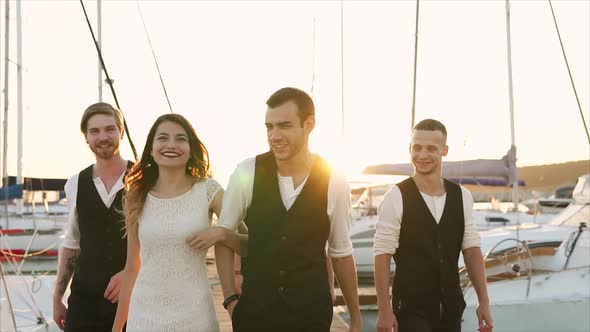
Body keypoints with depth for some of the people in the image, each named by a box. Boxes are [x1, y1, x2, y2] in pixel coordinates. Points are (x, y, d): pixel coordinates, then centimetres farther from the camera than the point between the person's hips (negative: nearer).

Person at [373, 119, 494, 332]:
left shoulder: (462, 196, 4)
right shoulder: (396, 197, -10)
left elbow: (472, 250, 7)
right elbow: (382, 255, -11)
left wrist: (484, 302, 3)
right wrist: (384, 310, -14)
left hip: (451, 307, 5)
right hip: (411, 308, -4)